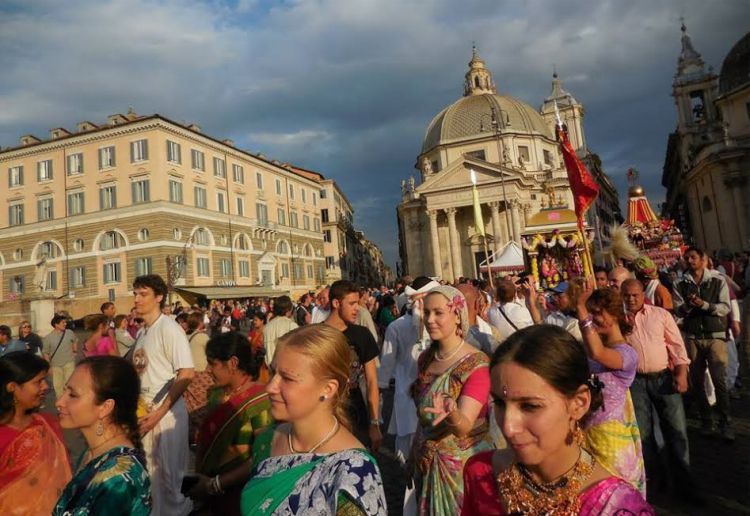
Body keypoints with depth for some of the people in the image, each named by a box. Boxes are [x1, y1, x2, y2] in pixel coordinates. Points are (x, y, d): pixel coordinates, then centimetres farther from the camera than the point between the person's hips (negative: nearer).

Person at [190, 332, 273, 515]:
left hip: (240, 495, -6)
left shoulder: (260, 402, -21)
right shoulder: (217, 394, 0)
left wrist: (215, 484, -19)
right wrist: (198, 476, -4)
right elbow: (205, 437, 7)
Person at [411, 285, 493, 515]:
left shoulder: (477, 365, -20)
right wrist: (414, 453, 11)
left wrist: (451, 414, -47)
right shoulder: (425, 358, -2)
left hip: (464, 465, -5)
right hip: (426, 463, 6)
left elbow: (464, 427, -27)